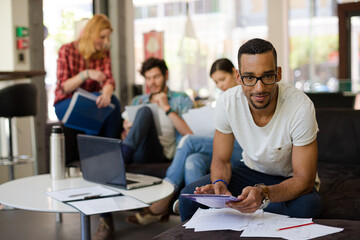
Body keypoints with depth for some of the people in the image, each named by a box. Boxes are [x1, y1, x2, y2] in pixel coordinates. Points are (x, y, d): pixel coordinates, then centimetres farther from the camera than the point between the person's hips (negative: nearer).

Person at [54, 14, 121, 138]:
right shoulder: (67, 51, -8)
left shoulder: (104, 53, 6)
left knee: (112, 101, -28)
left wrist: (106, 93, -34)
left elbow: (108, 80, -8)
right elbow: (63, 88, -11)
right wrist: (86, 74, -27)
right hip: (66, 103, -4)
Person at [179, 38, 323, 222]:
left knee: (307, 206, -37)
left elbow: (304, 180, -25)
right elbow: (221, 160, -6)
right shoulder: (227, 102, -17)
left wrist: (263, 194, -44)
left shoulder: (301, 107, -28)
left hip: (291, 180, -2)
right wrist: (219, 183, -30)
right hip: (251, 172, 3)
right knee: (189, 195, -18)